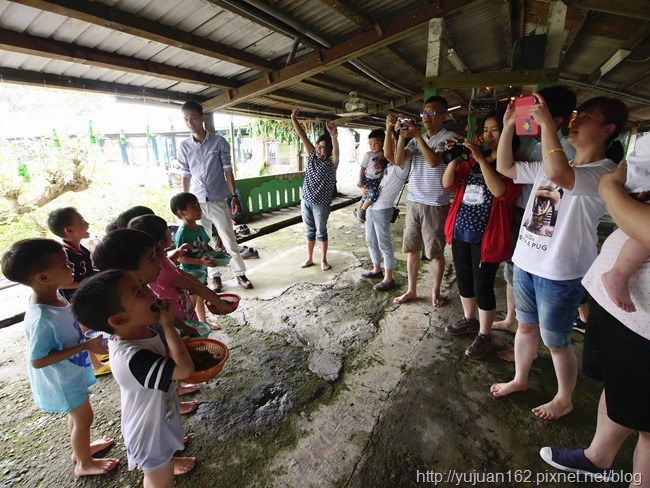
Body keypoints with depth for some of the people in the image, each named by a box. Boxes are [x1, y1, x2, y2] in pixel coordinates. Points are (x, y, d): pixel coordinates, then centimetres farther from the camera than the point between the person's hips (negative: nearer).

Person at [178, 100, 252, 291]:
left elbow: (227, 170, -1)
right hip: (197, 202, 3)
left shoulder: (219, 142, -2)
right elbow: (186, 176, 9)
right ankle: (214, 276, 22)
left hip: (218, 201, -2)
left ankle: (240, 274, 16)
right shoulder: (184, 147, 5)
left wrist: (234, 195, -6)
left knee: (229, 240, 2)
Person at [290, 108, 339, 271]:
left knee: (321, 232, 7)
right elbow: (303, 137, -1)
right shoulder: (312, 156, 4)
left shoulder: (331, 162, -8)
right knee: (309, 232, 14)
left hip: (321, 203, -4)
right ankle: (309, 259, 26)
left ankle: (323, 260, 22)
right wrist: (294, 119, -10)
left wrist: (333, 136, -47)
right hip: (306, 200, 4)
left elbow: (336, 151, -30)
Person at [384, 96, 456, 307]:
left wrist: (417, 135, -20)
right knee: (411, 249, 11)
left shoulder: (449, 137, -5)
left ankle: (435, 292, 24)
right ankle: (411, 290, 25)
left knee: (435, 252, 6)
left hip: (435, 205, -5)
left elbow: (434, 161, -22)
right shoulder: (416, 139, 12)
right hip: (413, 201, 6)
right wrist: (401, 135, -12)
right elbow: (398, 161, -1)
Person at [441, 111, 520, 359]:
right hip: (461, 230, 6)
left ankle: (484, 336, 21)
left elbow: (501, 191, -22)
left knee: (482, 287, 2)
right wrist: (454, 158, -10)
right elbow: (448, 184, 4)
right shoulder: (471, 159, 13)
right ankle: (469, 320, 39)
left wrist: (481, 159, -23)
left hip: (486, 235, -6)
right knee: (463, 280, 17)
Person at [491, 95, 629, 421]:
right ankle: (519, 380, 42)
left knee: (555, 342, 10)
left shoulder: (605, 173, -15)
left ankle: (564, 400, 36)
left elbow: (558, 174, -35)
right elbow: (505, 167, 11)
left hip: (560, 272, -7)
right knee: (525, 326, 21)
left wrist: (546, 122, -26)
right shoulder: (552, 165, 8)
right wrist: (508, 125, 1)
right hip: (525, 261, 7)